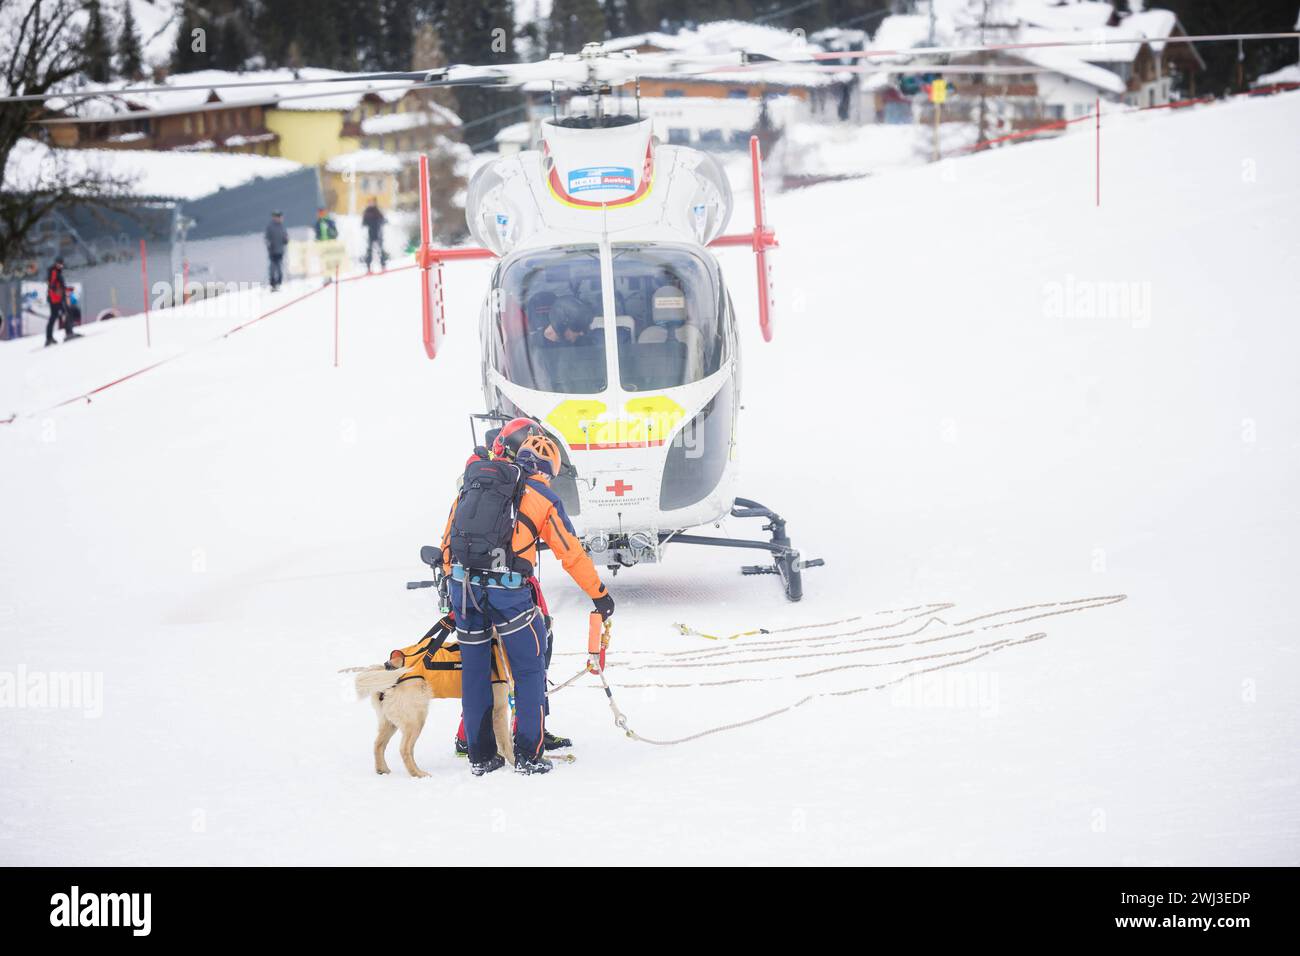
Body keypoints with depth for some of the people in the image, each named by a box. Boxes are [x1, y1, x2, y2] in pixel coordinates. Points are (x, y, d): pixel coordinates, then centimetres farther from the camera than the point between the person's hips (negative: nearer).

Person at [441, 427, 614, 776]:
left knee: (475, 670, 15)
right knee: (529, 670, 9)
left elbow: (447, 541, 20)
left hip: (462, 582, 4)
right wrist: (600, 595, 19)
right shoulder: (542, 495, 7)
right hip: (507, 588, -4)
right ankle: (528, 756, 6)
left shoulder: (472, 484, 19)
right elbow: (572, 553, 9)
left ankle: (480, 756, 19)